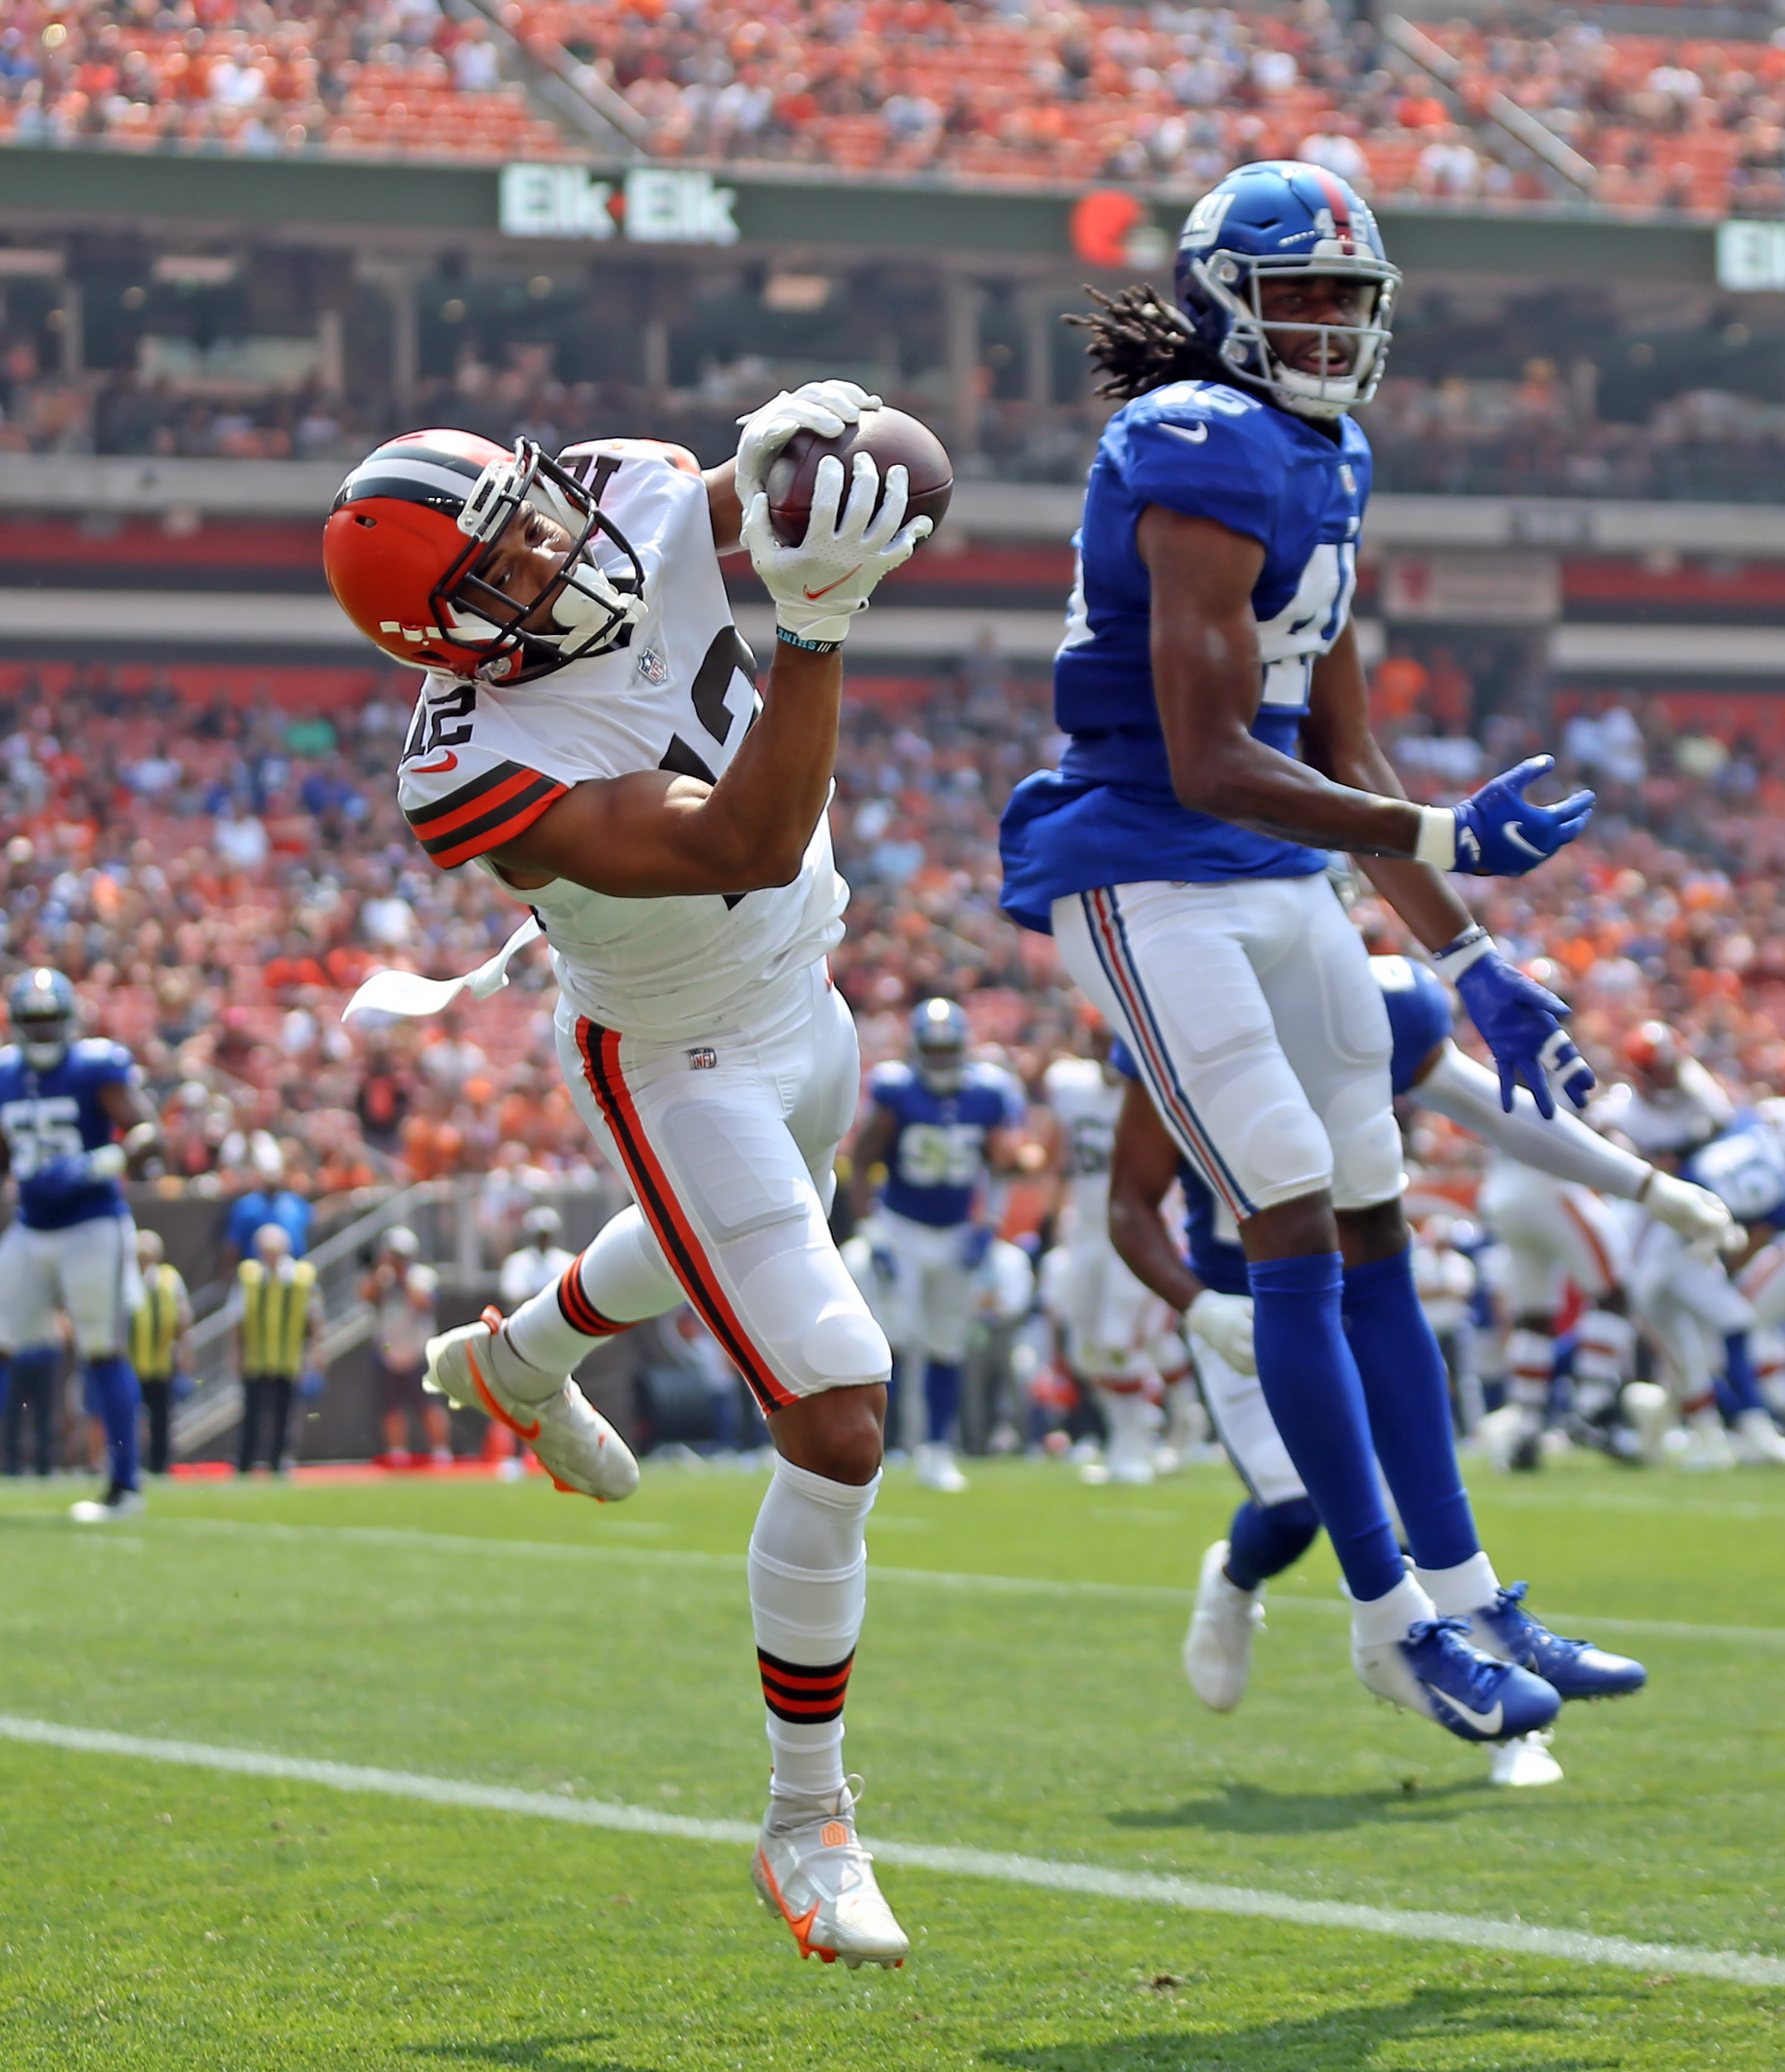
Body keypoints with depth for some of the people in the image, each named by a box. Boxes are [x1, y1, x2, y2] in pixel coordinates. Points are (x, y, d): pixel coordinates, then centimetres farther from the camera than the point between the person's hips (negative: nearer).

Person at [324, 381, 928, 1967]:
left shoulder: (641, 498, -19)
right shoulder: (479, 778, -36)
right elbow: (745, 848, -43)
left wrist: (811, 456, -25)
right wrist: (815, 622, -50)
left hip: (799, 998, 8)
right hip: (685, 1075, -8)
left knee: (752, 1235, 38)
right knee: (839, 1431, -14)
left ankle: (516, 1361, 70)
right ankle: (809, 1831, 2)